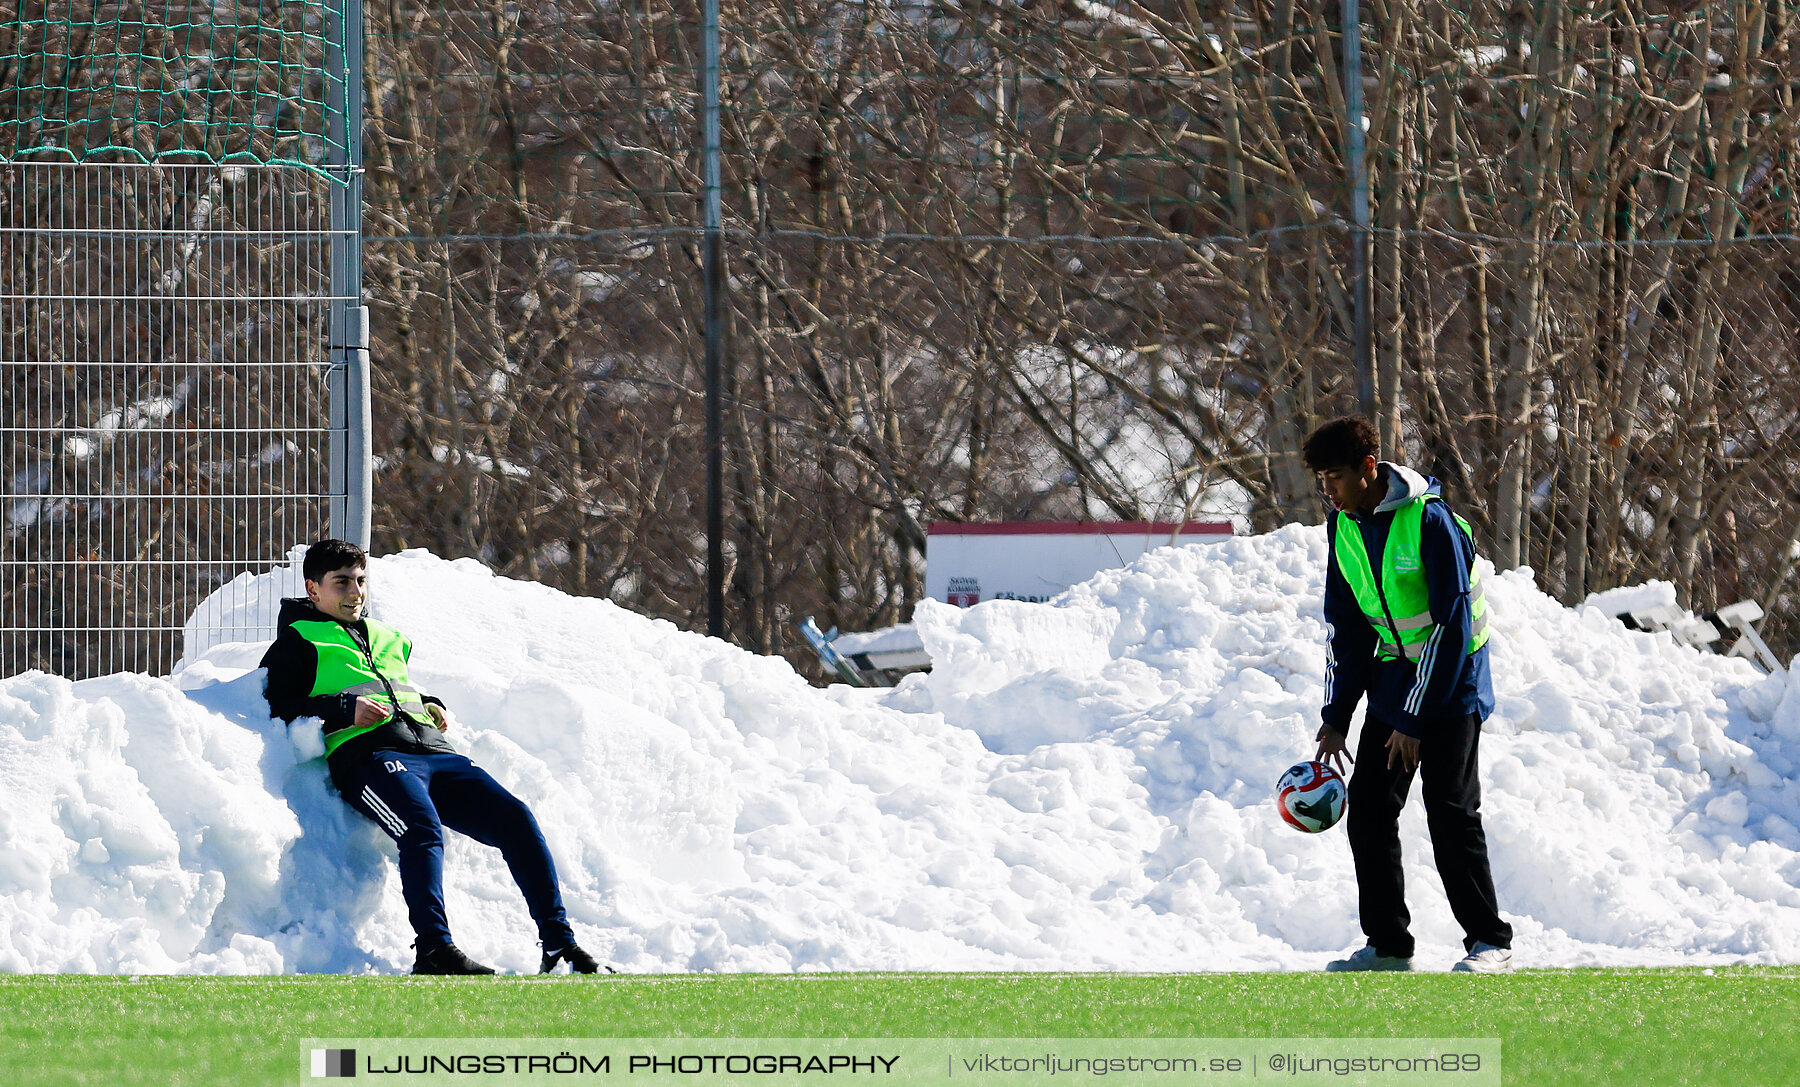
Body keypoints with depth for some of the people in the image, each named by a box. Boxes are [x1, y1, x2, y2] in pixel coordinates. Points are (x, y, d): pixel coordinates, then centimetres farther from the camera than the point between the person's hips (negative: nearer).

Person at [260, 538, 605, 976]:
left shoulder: (388, 640, 35)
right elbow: (275, 706, 2)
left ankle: (559, 943, -18)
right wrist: (344, 709, -9)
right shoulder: (300, 642, 16)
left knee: (515, 818, -15)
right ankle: (434, 951, -45)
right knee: (424, 829, -37)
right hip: (367, 755, -6)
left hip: (434, 753, 6)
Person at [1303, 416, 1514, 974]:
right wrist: (1335, 717, 3)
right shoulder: (1343, 526, 3)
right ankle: (1388, 944, 7)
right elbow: (1344, 626, 10)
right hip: (1393, 674, 7)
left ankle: (1490, 942, -6)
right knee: (1368, 807, 0)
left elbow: (1451, 624, -21)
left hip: (1449, 680, -7)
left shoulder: (1429, 521, -20)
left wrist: (1415, 720, -21)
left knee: (1450, 810, -13)